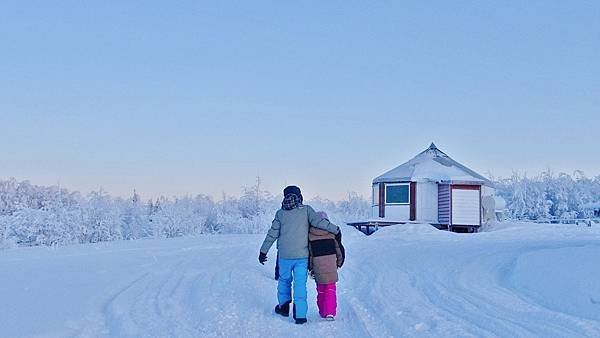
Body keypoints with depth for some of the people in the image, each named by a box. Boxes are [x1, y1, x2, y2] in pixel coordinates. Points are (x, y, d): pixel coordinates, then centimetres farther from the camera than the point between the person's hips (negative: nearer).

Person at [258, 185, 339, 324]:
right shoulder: (306, 210, -1)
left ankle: (283, 306, 30)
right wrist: (336, 229, -3)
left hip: (285, 255, 1)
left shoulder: (280, 213, 3)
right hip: (302, 255, -1)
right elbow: (319, 221, -12)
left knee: (284, 280, 22)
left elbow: (272, 234, 4)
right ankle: (300, 315, -2)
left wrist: (263, 251, 10)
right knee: (300, 284, 3)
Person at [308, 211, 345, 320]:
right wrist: (339, 263, 16)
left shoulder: (309, 234, -1)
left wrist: (310, 267, 7)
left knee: (321, 288, 14)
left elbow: (309, 252, 0)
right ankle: (330, 312, -7)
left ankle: (322, 312, 20)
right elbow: (339, 248, 4)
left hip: (317, 265, 0)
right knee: (331, 288, 5)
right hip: (331, 263, 0)